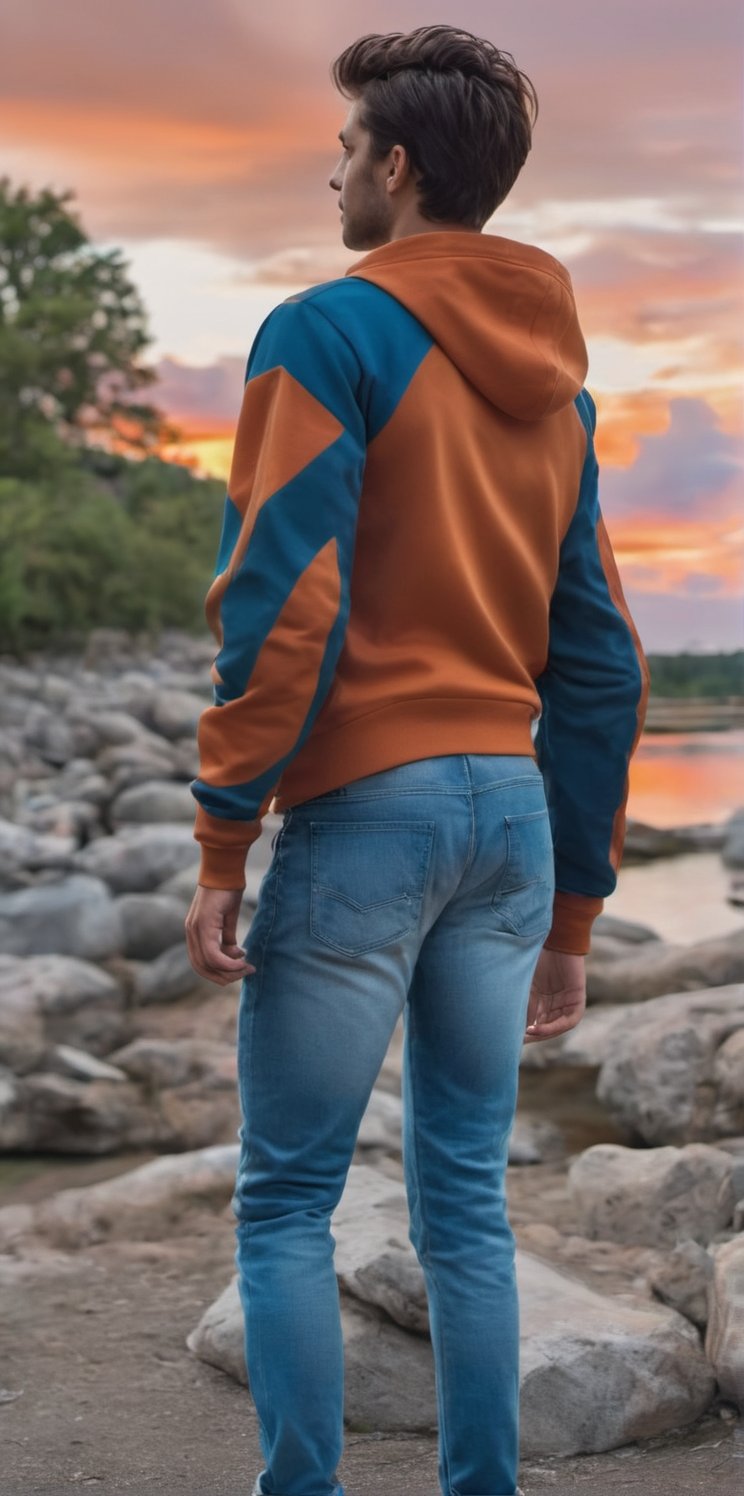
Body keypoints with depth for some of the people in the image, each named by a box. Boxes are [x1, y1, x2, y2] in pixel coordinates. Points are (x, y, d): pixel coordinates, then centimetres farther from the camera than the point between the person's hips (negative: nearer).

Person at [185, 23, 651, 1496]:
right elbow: (599, 661, 15)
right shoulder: (557, 376, 15)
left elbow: (284, 602, -15)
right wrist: (573, 909, 19)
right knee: (466, 1199, 12)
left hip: (365, 807, -6)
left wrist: (221, 845, -10)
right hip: (515, 812, 7)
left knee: (285, 1203, 3)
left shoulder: (332, 332, -6)